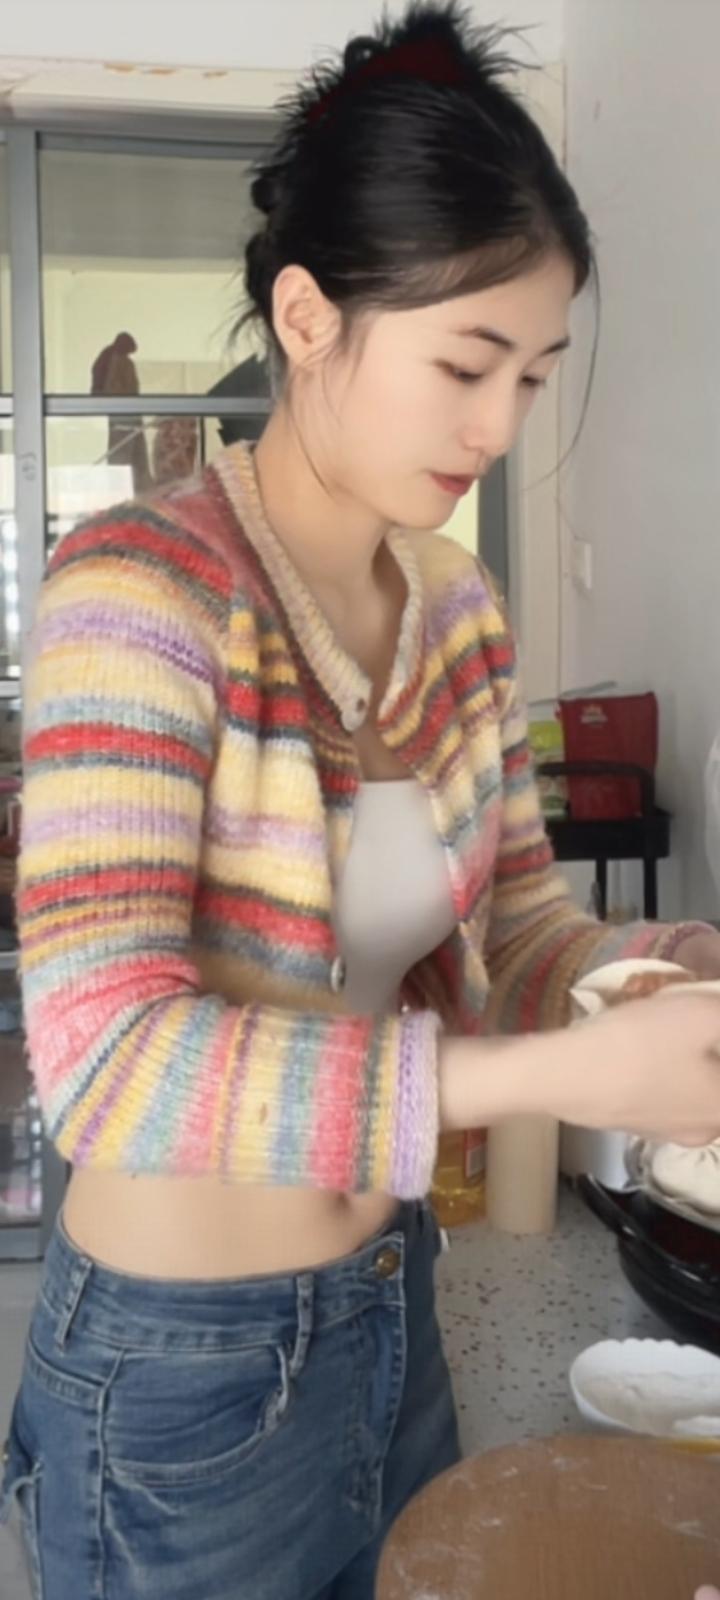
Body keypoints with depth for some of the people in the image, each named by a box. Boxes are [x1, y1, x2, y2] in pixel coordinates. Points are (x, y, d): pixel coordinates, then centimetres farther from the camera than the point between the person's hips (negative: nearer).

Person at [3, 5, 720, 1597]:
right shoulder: (141, 587, -21)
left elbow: (515, 921, 4)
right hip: (180, 1374, -6)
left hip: (391, 1313, 7)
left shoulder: (459, 603, 0)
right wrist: (556, 1075, -33)